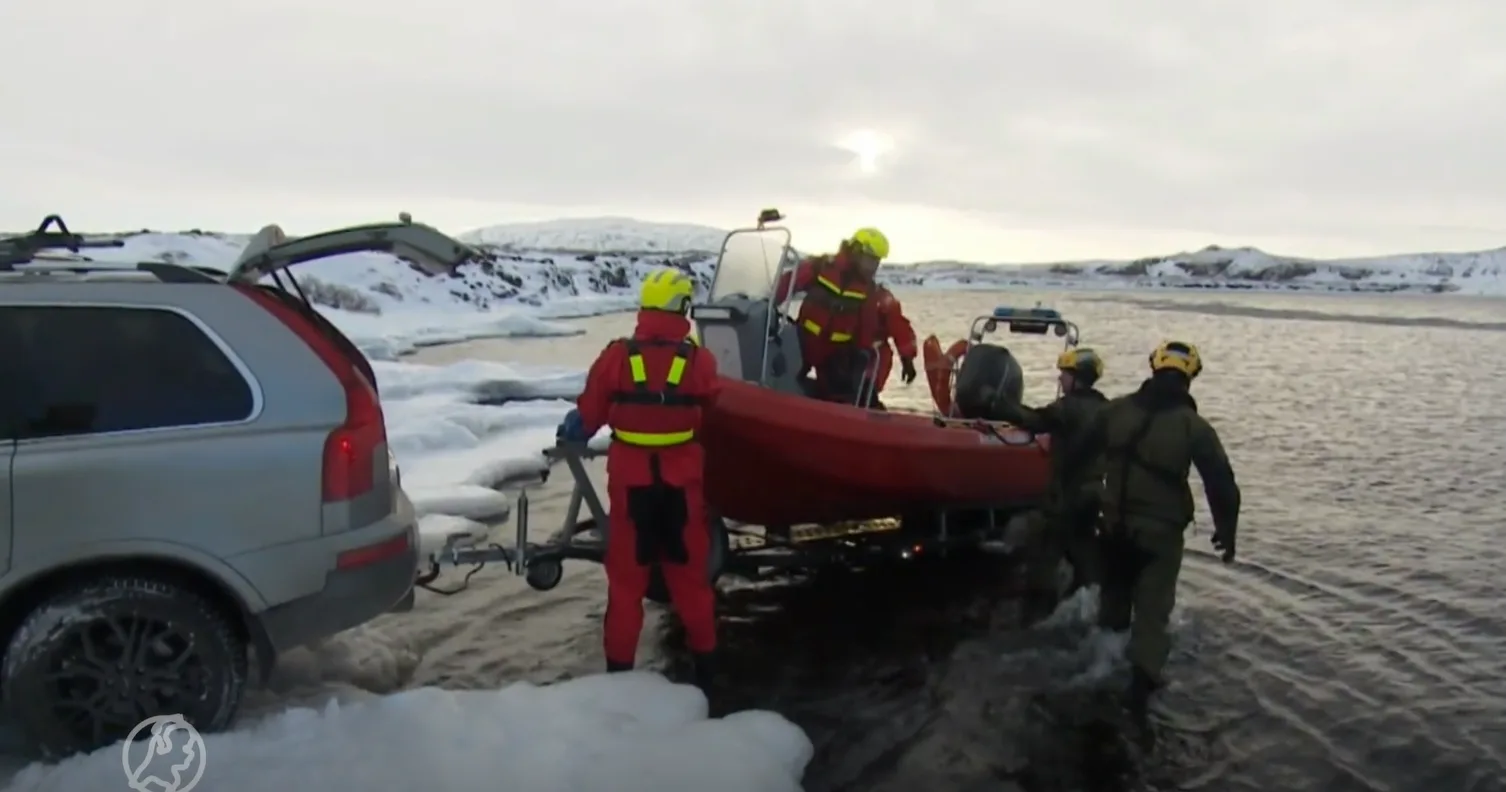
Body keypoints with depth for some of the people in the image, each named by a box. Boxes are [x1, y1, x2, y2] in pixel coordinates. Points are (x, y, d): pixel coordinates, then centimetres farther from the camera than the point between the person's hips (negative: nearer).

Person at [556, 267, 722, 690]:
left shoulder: (616, 356, -11)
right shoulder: (700, 361, -11)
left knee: (626, 574, 12)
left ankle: (620, 661, 19)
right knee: (689, 571, 16)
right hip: (682, 480, 1)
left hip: (630, 479, 0)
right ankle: (703, 655, 27)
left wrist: (571, 433, 20)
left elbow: (589, 413, -1)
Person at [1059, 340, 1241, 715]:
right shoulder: (1194, 426, -11)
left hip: (1115, 524, 3)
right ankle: (1141, 682, 0)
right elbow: (1221, 483, -10)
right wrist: (1226, 530, 3)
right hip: (1162, 531, -3)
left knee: (1114, 593, 24)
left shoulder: (1115, 410, -2)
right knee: (1152, 608, 5)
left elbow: (1078, 452, 6)